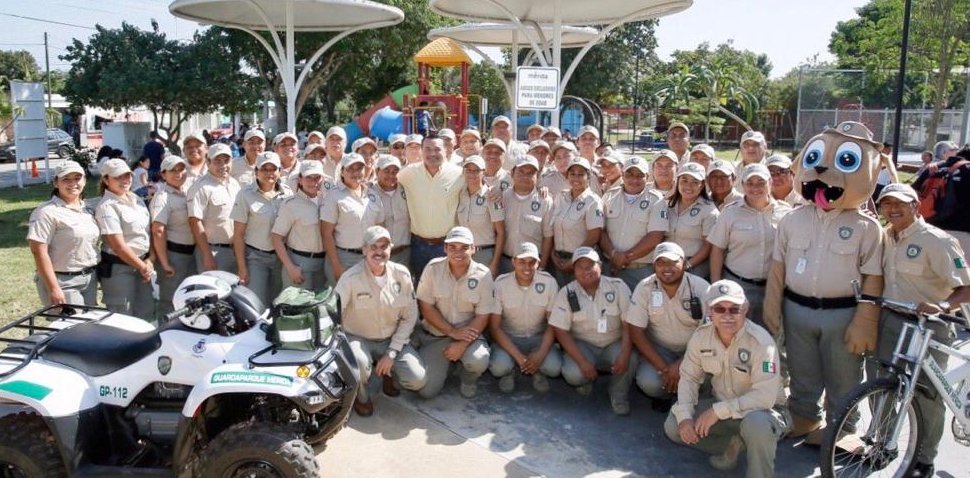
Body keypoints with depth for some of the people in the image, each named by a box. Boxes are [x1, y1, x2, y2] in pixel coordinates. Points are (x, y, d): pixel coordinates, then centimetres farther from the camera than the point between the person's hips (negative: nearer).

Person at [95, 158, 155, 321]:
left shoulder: (137, 200, 9)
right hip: (118, 269, -7)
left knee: (147, 314, 12)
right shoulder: (107, 207, -13)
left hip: (143, 264, 7)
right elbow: (119, 246, -17)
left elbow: (150, 231, 8)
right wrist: (142, 266, -11)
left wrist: (150, 260, -5)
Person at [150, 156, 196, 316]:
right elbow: (158, 232, -21)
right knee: (170, 302, 1)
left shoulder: (187, 191, 9)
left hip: (191, 252, 8)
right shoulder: (162, 197, -15)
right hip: (173, 253, -8)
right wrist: (165, 264, -22)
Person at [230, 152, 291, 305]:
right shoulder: (246, 194, -6)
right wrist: (242, 267, -10)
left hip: (281, 256, 3)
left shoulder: (287, 193, 3)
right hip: (255, 257, -3)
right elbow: (238, 233, -6)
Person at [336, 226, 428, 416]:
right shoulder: (351, 278, -19)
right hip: (358, 339, -3)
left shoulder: (402, 275, -8)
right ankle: (361, 397, 1)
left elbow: (409, 317, -3)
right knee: (359, 364, -36)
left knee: (418, 380, -16)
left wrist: (391, 353, -9)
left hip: (392, 339, 3)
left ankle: (387, 372, 21)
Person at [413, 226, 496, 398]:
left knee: (478, 361, -33)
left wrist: (462, 344, -22)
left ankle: (468, 379, 7)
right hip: (434, 335, 1)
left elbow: (483, 316, -9)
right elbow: (425, 307, -8)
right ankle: (446, 363, 22)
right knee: (427, 390, -12)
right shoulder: (433, 268, -10)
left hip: (468, 333, 0)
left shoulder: (483, 275, -11)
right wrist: (452, 332, -17)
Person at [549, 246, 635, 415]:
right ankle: (586, 380, 11)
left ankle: (619, 396, 1)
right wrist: (582, 362, -21)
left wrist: (625, 354, -26)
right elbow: (560, 331, -10)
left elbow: (629, 324, -9)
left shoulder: (618, 287, -5)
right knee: (572, 374, -29)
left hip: (614, 344, 0)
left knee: (630, 360, -32)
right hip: (582, 345, 0)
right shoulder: (566, 293, -6)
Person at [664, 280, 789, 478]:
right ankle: (732, 445, 8)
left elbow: (765, 397, -30)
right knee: (673, 426, -8)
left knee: (756, 424, -40)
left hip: (764, 410, -5)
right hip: (721, 407, 6)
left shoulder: (761, 342, -26)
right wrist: (684, 416, -17)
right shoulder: (701, 336, -10)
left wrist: (718, 411, -31)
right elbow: (689, 377, -2)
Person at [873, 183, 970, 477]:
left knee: (926, 395, 6)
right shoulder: (883, 237, 5)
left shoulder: (937, 240, -14)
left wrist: (944, 305, -36)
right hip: (888, 322, 6)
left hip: (927, 326, -6)